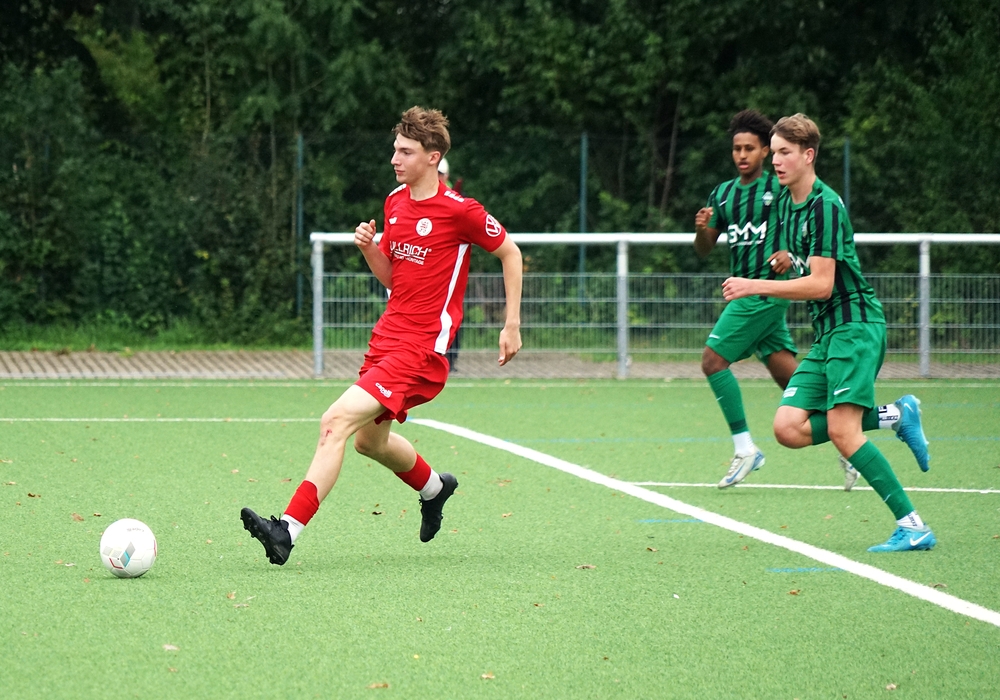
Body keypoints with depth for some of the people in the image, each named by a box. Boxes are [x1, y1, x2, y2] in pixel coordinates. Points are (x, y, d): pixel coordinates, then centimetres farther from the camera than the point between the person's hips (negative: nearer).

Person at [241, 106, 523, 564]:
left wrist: (512, 324, 0)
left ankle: (288, 530, -26)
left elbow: (510, 252, 0)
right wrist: (368, 248, -4)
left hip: (422, 347, -9)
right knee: (369, 440, 21)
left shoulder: (459, 211, -12)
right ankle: (434, 488, 51)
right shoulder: (395, 202, 10)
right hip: (388, 336, 9)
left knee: (337, 421, -21)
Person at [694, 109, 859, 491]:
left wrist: (790, 252, -21)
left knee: (713, 359, -12)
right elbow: (704, 249, 15)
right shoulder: (722, 194, 15)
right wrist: (701, 228, -7)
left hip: (767, 290, -7)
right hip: (743, 291, 7)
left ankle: (745, 448, -7)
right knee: (789, 376, 5)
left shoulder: (779, 187, -4)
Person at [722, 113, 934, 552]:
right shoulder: (786, 201, 15)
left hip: (856, 324, -9)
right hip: (826, 333, 9)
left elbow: (821, 284, -19)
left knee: (841, 429, -20)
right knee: (789, 428, -4)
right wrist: (786, 261, 12)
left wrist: (756, 286, -17)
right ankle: (895, 417, 7)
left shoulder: (826, 205, -14)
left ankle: (912, 527, -17)